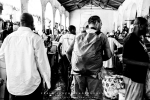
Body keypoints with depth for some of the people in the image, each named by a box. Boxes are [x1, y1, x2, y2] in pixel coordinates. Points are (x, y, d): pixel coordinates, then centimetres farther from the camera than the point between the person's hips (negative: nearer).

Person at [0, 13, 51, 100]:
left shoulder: (9, 37, -2)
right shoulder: (36, 38, -15)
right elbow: (42, 62, -13)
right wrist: (47, 81, -1)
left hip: (12, 86, 4)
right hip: (31, 85, -4)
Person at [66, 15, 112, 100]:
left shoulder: (78, 36, 11)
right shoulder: (102, 36, 3)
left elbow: (69, 52, 12)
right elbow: (108, 55, 2)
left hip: (77, 71, 3)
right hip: (93, 71, -3)